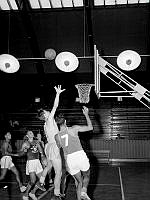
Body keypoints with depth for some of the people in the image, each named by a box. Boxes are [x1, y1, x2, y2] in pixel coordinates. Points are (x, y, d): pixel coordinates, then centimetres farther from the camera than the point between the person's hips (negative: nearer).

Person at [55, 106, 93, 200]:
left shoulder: (57, 136, 1)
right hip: (80, 156, -2)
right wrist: (86, 114, 8)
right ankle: (83, 191, -2)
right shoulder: (74, 129, -6)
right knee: (87, 176, 22)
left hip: (69, 159, 2)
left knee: (79, 181, 19)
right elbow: (90, 127, 2)